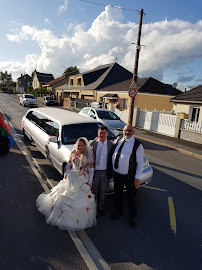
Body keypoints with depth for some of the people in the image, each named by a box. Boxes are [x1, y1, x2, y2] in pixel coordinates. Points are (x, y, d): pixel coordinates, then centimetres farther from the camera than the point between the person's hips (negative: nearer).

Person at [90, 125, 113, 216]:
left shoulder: (110, 144, -6)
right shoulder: (93, 143, -8)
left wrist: (110, 172, 0)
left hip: (105, 172, 1)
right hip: (94, 172, 0)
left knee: (103, 192, 19)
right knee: (94, 191, 16)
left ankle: (101, 207, 42)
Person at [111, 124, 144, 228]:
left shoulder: (137, 145, -14)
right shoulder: (118, 142, 1)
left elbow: (140, 163, -13)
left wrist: (137, 178, -15)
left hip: (129, 176, -4)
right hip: (117, 174, 5)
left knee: (131, 197, 12)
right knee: (117, 194, 21)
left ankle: (133, 217, 36)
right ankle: (118, 212, 46)